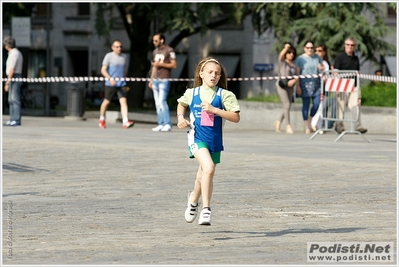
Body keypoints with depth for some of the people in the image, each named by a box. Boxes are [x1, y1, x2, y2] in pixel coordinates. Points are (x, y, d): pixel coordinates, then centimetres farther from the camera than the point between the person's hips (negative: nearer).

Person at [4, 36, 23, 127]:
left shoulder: (14, 54, -16)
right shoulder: (17, 53, 17)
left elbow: (12, 69, -20)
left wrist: (7, 83, -21)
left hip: (13, 79, -10)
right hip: (16, 78, 10)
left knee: (15, 100, -11)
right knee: (11, 100, 11)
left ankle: (16, 120, -13)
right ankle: (12, 120, 12)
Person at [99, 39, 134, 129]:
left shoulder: (124, 57, 11)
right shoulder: (109, 56, -3)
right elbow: (103, 70, -8)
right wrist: (110, 79, -21)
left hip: (122, 84, 3)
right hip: (110, 84, -3)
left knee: (123, 101, -13)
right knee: (107, 102, 9)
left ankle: (125, 122, -23)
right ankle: (102, 120, 30)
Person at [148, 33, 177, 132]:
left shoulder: (169, 50, -5)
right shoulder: (155, 51, 18)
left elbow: (174, 65, -9)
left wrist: (161, 64, -15)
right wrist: (151, 80, 20)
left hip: (164, 80, -8)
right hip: (155, 80, 8)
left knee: (162, 102, -15)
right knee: (157, 103, 3)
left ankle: (168, 124, -14)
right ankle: (161, 124, 5)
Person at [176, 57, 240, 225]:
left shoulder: (224, 95, -4)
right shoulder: (192, 93, 3)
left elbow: (236, 117, -11)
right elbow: (181, 103, 25)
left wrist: (214, 110, -20)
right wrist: (180, 117, 6)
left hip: (215, 140, 2)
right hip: (197, 138, -2)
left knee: (204, 176, 17)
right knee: (209, 167, -26)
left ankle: (193, 200, 45)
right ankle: (205, 209, -22)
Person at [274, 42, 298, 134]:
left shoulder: (294, 65, 11)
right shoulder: (282, 62, -2)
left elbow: (297, 77, 6)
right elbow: (281, 55, -24)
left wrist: (294, 80, -18)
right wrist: (285, 48, -45)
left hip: (290, 87, 5)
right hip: (281, 85, -5)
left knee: (287, 107, 8)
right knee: (287, 105, -15)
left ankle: (279, 122, 30)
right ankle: (288, 126, -10)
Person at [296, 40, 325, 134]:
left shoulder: (317, 57, 10)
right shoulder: (301, 58, -1)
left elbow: (323, 67, 20)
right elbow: (297, 73, -3)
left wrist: (321, 68, -6)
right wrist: (298, 86, -8)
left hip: (316, 84, 4)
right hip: (305, 85, -3)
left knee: (317, 104, -1)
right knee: (306, 105, -2)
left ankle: (310, 122, 22)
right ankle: (306, 127, 6)